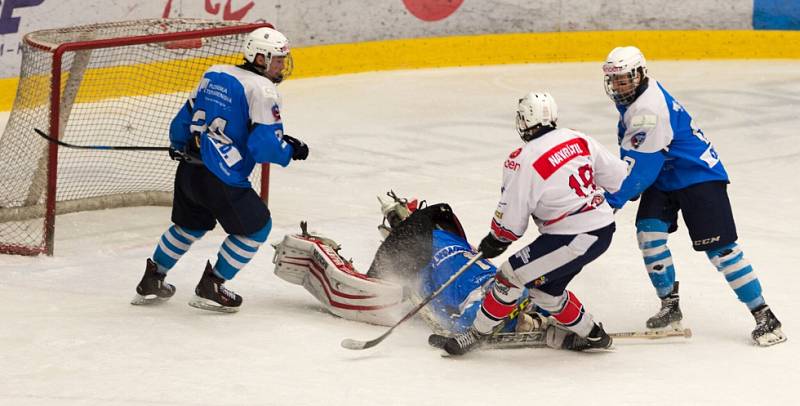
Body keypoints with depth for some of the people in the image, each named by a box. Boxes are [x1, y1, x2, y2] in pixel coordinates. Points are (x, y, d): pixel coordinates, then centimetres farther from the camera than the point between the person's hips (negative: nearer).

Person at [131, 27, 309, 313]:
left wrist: (179, 148, 40)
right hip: (221, 179, -8)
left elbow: (182, 123, 20)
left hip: (188, 170, 8)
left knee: (191, 224, 30)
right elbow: (264, 146, -19)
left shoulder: (214, 74, 12)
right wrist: (290, 151, 1)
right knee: (256, 226, 11)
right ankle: (210, 288, 14)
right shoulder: (262, 89, -11)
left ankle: (151, 281, 36)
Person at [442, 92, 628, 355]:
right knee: (544, 288, 21)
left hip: (573, 239, -8)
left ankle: (478, 333, 7)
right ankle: (590, 334, 32)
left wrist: (495, 242, 9)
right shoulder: (578, 139, 3)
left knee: (512, 275, -1)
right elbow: (617, 176, 11)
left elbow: (510, 221, -11)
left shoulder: (523, 161, -16)